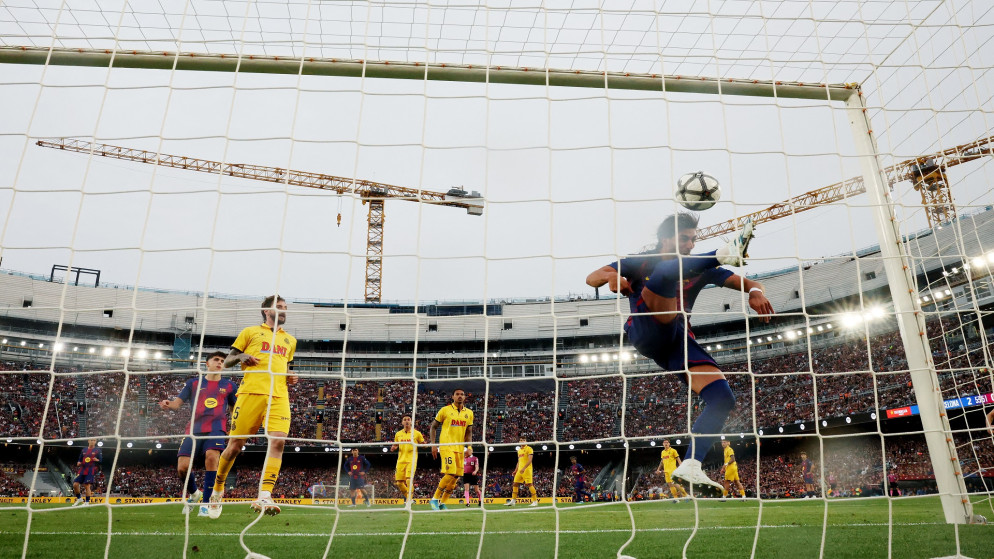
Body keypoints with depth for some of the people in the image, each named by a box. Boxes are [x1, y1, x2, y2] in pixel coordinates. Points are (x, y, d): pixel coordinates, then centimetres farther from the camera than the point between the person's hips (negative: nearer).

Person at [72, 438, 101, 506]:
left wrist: (97, 460, -22)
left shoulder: (98, 451, 5)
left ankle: (87, 502, -1)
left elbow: (101, 461, 0)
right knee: (75, 484, -3)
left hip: (91, 471, -4)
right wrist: (78, 463, -1)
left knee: (87, 486, -10)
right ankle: (79, 498, 19)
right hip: (82, 470, 4)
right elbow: (80, 459, 21)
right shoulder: (83, 450, 16)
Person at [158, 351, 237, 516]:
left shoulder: (229, 385, 16)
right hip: (195, 428, 2)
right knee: (182, 467, -11)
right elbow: (177, 402, 7)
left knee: (212, 456, -29)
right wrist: (168, 404, -16)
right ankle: (194, 493, 23)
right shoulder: (194, 383, 16)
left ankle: (205, 502, -17)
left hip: (216, 428, -1)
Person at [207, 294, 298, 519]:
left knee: (278, 441, -19)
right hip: (251, 392, -3)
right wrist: (241, 356, -6)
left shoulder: (290, 340, 25)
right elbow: (227, 361, 16)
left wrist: (290, 376, 15)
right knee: (235, 445, 1)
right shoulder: (251, 332, 14)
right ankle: (218, 489, 25)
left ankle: (264, 496, -22)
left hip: (279, 396, 3)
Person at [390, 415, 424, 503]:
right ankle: (407, 495, 27)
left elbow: (424, 444, 9)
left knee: (409, 479, -18)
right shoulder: (398, 434, 11)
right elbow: (395, 445, 23)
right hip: (401, 460, 4)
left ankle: (409, 499, -6)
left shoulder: (417, 433, 2)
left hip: (411, 459, -4)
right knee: (398, 482, 2)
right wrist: (393, 448, 0)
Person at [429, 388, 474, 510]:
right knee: (450, 474, -17)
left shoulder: (469, 413, 11)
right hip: (446, 446, -5)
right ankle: (434, 499, -2)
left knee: (457, 476, 2)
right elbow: (433, 427, 6)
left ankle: (442, 503, 16)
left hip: (460, 448, 5)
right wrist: (433, 445, -2)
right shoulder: (445, 410, 0)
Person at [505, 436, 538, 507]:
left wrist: (524, 468, -25)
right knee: (515, 484, 4)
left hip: (526, 470, -8)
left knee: (529, 484, -11)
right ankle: (513, 501, 10)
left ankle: (535, 501, -5)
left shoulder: (529, 449, -5)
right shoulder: (519, 450, 19)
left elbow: (530, 460, -15)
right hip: (520, 470, 8)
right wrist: (515, 470, 19)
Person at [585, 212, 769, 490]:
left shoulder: (699, 269, 22)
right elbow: (592, 278, 5)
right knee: (667, 271, -26)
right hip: (646, 333, -4)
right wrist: (610, 276, -21)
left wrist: (755, 292, -13)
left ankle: (690, 466, -12)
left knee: (723, 398, -14)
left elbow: (744, 282, 14)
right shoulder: (642, 262, 14)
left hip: (679, 339, 4)